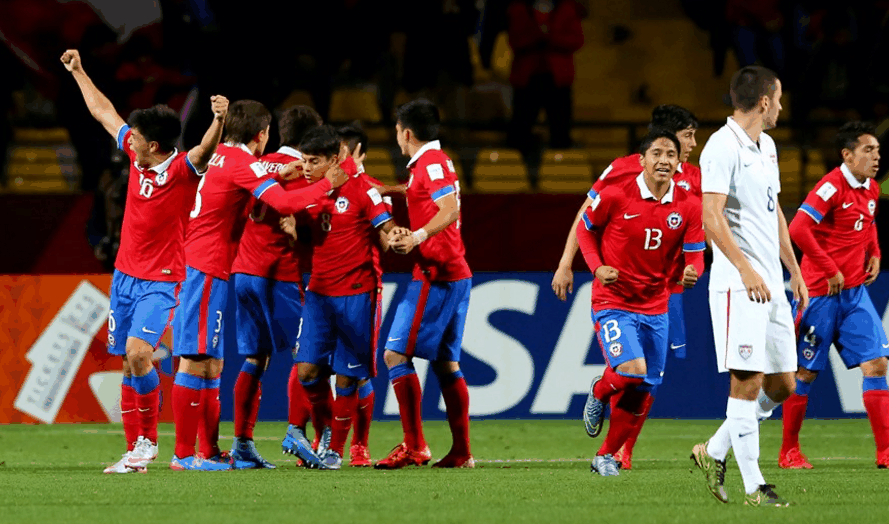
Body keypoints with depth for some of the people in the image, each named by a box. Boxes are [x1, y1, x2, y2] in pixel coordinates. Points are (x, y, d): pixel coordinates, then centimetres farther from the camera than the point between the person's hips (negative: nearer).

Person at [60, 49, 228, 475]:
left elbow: (206, 150, -37)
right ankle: (134, 451, 12)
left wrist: (219, 120, -57)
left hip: (161, 282, -7)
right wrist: (78, 72, 27)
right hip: (125, 275, 7)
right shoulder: (137, 156, 3)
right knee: (129, 364, 7)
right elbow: (104, 112, 17)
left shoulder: (183, 169, -15)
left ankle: (148, 440, -7)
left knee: (138, 353, -23)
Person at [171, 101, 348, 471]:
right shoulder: (243, 163, -13)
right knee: (195, 360, -10)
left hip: (196, 265, 10)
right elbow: (284, 203, -23)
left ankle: (210, 451, 14)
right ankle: (184, 454, -11)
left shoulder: (222, 155, 14)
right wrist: (327, 184, -13)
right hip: (208, 269, -10)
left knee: (211, 361, 11)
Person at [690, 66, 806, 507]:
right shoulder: (723, 147, -12)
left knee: (781, 384, 9)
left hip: (771, 284, 9)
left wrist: (794, 270, 25)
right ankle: (754, 486, -5)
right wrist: (745, 267, -28)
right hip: (738, 284, -9)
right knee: (748, 381, -8)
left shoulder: (766, 147, 17)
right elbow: (710, 216, -20)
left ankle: (714, 453, 23)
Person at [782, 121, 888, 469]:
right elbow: (798, 229, -24)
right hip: (820, 293, -7)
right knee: (806, 372, 2)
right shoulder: (833, 186, -15)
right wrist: (830, 271, -20)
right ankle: (789, 451, 14)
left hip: (855, 293, 7)